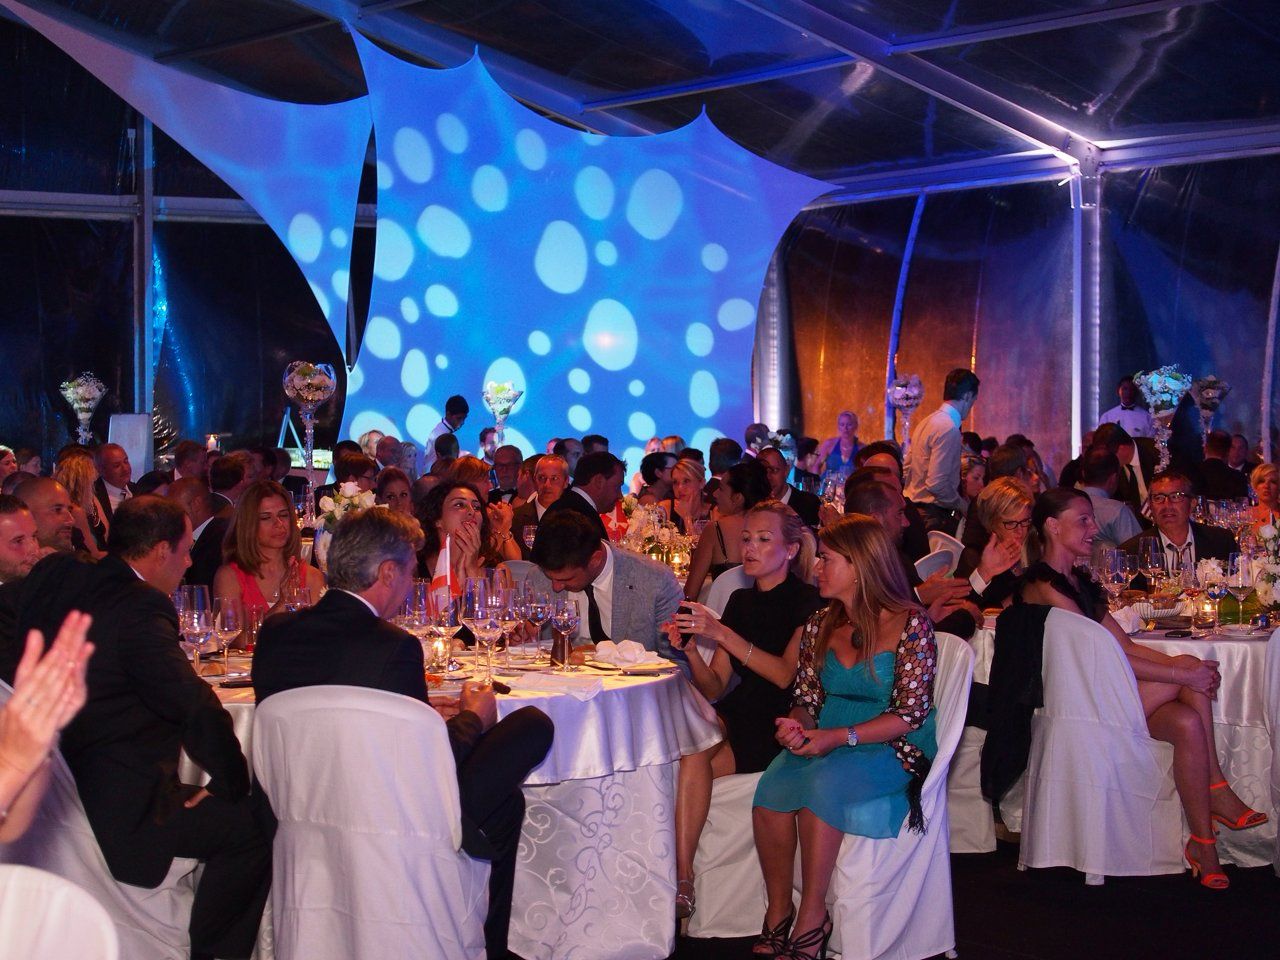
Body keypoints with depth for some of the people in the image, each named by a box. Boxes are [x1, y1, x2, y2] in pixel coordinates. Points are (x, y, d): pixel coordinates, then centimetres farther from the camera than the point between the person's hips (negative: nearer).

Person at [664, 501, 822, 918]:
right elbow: (714, 687, 12)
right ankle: (680, 878, -27)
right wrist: (690, 648, -8)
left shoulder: (808, 603, -4)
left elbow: (786, 675, -19)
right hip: (738, 717, 5)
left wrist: (722, 634, -24)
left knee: (693, 757, -27)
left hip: (782, 728, -5)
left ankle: (680, 879, -21)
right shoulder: (740, 601, 15)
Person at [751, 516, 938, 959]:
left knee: (821, 783, -35)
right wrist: (796, 724, -10)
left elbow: (910, 714, -11)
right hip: (825, 745, 5)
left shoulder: (910, 623, -6)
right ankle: (777, 913, -16)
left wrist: (838, 737, -21)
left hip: (893, 751, -5)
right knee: (771, 788, -27)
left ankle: (812, 916, -23)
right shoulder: (820, 625, 12)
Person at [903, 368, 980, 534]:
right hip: (935, 515, -9)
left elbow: (906, 472, 18)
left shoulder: (926, 422, 12)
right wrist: (961, 504, -8)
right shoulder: (948, 428, -17)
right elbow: (936, 483, -22)